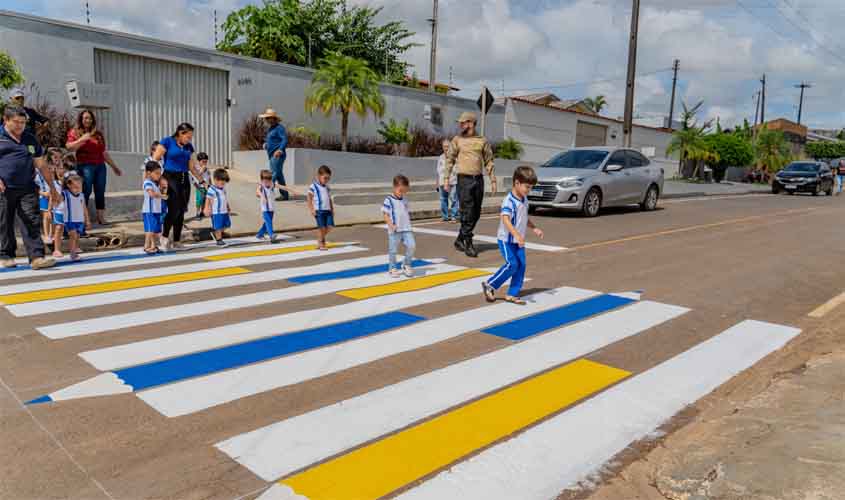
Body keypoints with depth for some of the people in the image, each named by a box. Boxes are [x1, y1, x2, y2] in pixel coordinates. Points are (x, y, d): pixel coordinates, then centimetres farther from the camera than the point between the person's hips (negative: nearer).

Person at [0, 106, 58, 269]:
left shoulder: (31, 140, 16)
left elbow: (42, 166, 18)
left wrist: (52, 188, 16)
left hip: (27, 189, 2)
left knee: (32, 222, -6)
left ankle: (37, 257, -10)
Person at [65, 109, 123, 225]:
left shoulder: (98, 134, 18)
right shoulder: (75, 132, 8)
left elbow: (104, 152, 21)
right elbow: (69, 147, -6)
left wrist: (114, 166, 20)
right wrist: (82, 139, -16)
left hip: (100, 166, 4)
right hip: (85, 166, -4)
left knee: (100, 193, 1)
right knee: (86, 192, -9)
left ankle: (101, 218, 5)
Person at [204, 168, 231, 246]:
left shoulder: (223, 188, 13)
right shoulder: (212, 189, -14)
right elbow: (208, 199, -15)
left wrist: (228, 206, 28)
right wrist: (207, 209, -20)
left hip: (224, 211, 9)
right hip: (216, 212, -9)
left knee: (227, 224, 13)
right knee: (218, 227, -3)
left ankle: (214, 232, 30)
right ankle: (219, 240, 9)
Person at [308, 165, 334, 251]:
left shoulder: (327, 187, 16)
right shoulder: (313, 187, -3)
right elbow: (309, 199, -5)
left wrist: (332, 209, 16)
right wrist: (312, 210, -12)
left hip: (328, 210, 6)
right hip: (319, 211, -6)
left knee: (330, 226, -2)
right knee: (322, 227, -5)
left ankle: (321, 239, 22)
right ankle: (321, 244, 10)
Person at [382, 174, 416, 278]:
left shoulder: (405, 200, 12)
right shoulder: (389, 200, -8)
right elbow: (385, 214, -10)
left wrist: (408, 224, 13)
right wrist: (391, 225, -20)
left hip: (406, 229, 5)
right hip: (394, 231, -5)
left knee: (412, 246, -8)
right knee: (393, 250, 4)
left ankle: (406, 265, 12)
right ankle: (392, 268, 20)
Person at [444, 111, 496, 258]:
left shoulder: (482, 141, 8)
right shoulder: (457, 140, 5)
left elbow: (489, 161, 12)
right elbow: (450, 160, 5)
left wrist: (493, 180, 6)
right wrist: (446, 179, -1)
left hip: (479, 179, 3)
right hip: (464, 179, -3)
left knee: (476, 214, 8)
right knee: (467, 214, -7)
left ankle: (460, 240, 23)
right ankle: (468, 244, 1)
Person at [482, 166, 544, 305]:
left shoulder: (524, 200, 8)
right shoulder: (509, 201, -21)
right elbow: (505, 219, -34)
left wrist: (534, 228, 16)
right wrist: (516, 234, -45)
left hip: (519, 241, 8)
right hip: (506, 240, -8)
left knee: (521, 265, 2)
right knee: (512, 264, -14)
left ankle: (512, 294, 12)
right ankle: (489, 285, 4)